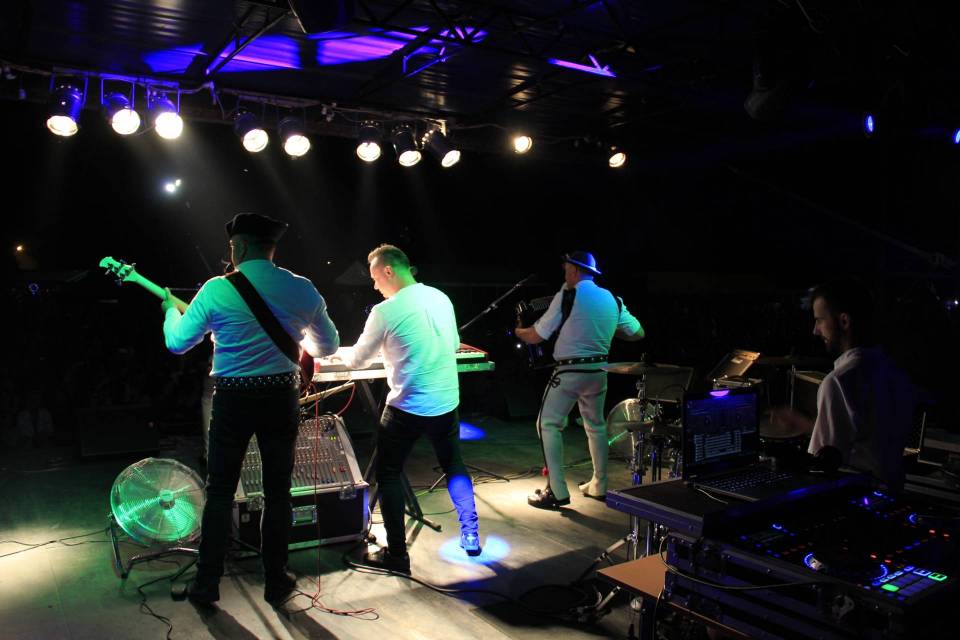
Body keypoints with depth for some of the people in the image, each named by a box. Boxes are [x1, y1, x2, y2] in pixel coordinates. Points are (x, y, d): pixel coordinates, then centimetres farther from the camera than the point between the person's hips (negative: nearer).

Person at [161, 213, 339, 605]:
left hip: (233, 399, -1)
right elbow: (330, 345, 10)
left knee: (219, 492, 13)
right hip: (281, 398, 1)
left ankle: (207, 584, 20)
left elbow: (177, 342, 3)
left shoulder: (217, 289, -8)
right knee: (278, 493, 12)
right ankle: (276, 582, 20)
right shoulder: (302, 289, -2)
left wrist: (171, 310, 23)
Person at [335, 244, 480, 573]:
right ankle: (471, 535, 28)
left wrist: (341, 352, 21)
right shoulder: (441, 298, 4)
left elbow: (358, 360, 0)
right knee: (454, 466, 22)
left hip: (407, 408, -5)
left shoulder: (386, 311, -13)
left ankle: (396, 554, 14)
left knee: (388, 476, 10)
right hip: (447, 402, 6)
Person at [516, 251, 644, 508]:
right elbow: (637, 333, 12)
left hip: (570, 371, -6)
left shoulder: (567, 296, -10)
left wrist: (519, 332, 14)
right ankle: (599, 485, 29)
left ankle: (557, 492, -2)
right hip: (599, 370, 7)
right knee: (596, 425, 21)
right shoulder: (612, 299, 6)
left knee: (548, 425, 1)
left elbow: (536, 336, -7)